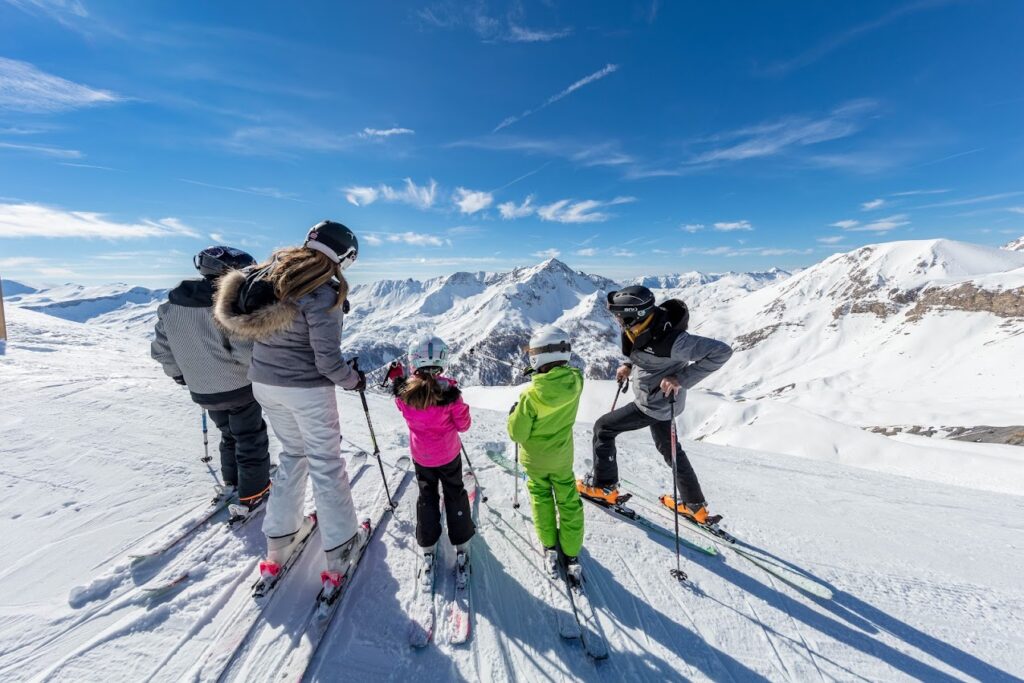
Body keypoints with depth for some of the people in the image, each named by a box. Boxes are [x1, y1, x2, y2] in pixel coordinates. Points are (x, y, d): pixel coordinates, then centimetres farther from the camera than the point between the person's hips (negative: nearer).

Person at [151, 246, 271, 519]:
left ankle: (231, 483, 41)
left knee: (229, 436, 27)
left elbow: (160, 349, 8)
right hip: (239, 389, -6)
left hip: (202, 392, 7)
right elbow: (247, 351, -28)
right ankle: (252, 496, 21)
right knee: (251, 440, 10)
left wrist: (179, 374, 21)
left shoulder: (171, 305, 0)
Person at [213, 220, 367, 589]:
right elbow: (327, 360, -20)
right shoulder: (322, 293, -22)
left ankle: (279, 539, 35)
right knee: (326, 462, 8)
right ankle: (339, 548, 23)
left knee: (293, 453, 24)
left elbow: (250, 326, 9)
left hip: (263, 383, 7)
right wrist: (354, 379, -3)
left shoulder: (270, 270, 1)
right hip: (306, 389, -7)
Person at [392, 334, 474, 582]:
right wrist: (462, 408, 2)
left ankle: (427, 550, 30)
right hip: (449, 455, -1)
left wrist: (398, 381, 9)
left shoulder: (404, 393, -20)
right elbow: (463, 424, -15)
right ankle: (462, 547, 29)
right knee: (455, 495, 18)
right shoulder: (450, 392, -27)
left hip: (421, 456, 2)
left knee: (427, 497, 22)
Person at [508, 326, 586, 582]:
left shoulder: (531, 395, -33)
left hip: (534, 457, -3)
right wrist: (541, 372, -1)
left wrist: (513, 414, -5)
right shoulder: (575, 381, -22)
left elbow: (517, 433, -22)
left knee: (541, 496, 24)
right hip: (562, 455, 3)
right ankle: (571, 555, 32)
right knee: (568, 500, 19)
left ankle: (549, 547, 35)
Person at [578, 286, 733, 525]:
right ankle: (696, 507, 43)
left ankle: (604, 487, 22)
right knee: (669, 449, 25)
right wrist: (629, 365, 2)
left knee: (603, 427, 5)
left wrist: (682, 379, -30)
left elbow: (721, 351, -29)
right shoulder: (644, 324, -9)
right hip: (659, 398, 9)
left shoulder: (667, 338, -34)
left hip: (655, 404, -9)